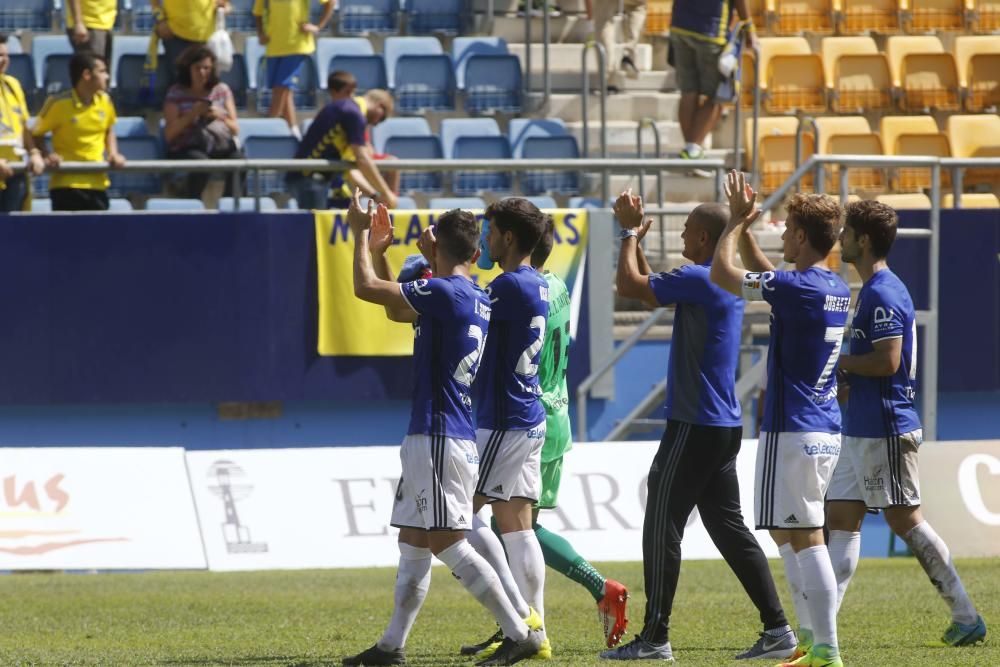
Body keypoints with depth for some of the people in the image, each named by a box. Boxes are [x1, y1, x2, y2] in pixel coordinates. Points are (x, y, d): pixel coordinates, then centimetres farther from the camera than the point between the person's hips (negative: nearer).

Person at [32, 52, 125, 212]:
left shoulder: (105, 101, 5)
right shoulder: (59, 104, -11)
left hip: (98, 184, 5)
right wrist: (46, 156, -19)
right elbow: (35, 135, -1)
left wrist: (113, 154, 5)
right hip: (67, 185, -5)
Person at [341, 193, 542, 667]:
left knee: (445, 543, -10)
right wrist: (379, 250, 27)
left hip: (439, 438, -10)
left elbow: (365, 288, -15)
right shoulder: (476, 300, 14)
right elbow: (396, 311, 29)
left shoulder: (444, 293, -15)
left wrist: (361, 235, 0)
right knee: (412, 541, 12)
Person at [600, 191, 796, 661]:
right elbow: (651, 291, 25)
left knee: (662, 527, -3)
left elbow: (630, 285, -16)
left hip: (695, 427, -9)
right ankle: (777, 629, 7)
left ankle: (655, 637, -2)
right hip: (724, 426, 9)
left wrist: (630, 233, -2)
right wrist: (635, 236, 20)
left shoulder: (699, 280, -16)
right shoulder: (726, 282, 14)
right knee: (729, 528, 11)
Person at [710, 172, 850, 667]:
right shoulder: (836, 289, 11)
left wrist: (737, 221, 1)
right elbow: (765, 276, 29)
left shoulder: (798, 288, -16)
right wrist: (745, 226, 25)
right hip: (825, 431, 9)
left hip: (792, 432, -9)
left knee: (805, 538, -10)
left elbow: (722, 274, -12)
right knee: (790, 534, 18)